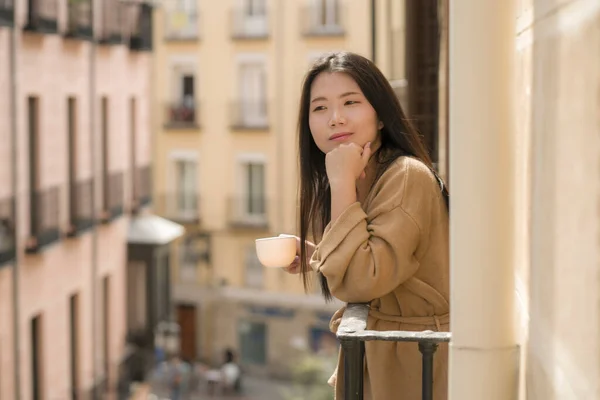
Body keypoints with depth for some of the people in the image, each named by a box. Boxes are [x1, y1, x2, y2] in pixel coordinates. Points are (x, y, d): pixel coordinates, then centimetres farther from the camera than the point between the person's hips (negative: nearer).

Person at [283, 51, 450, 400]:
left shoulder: (407, 178, -19)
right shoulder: (361, 182, 8)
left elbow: (359, 282, -26)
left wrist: (343, 183, -23)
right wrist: (315, 260, 3)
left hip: (408, 370, -8)